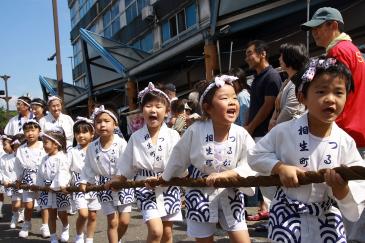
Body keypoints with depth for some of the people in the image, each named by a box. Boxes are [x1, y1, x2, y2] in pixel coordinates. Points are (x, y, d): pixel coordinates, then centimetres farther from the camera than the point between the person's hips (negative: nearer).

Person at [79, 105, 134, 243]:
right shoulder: (92, 147, -3)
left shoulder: (121, 143, -15)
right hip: (104, 185, 2)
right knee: (112, 222, 3)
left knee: (124, 221, 5)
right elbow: (89, 168, 6)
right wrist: (84, 182, -3)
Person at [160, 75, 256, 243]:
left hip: (230, 195, 1)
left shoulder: (241, 135, -16)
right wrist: (164, 178, 12)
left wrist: (225, 174, -30)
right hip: (200, 194, -1)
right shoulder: (195, 130, -19)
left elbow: (250, 167, -18)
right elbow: (178, 159, -2)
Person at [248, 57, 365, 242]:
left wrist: (340, 186, -29)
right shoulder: (284, 132, -13)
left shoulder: (346, 143, -9)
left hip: (327, 218, 2)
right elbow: (255, 156, -1)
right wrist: (280, 168, -17)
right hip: (287, 214, -2)